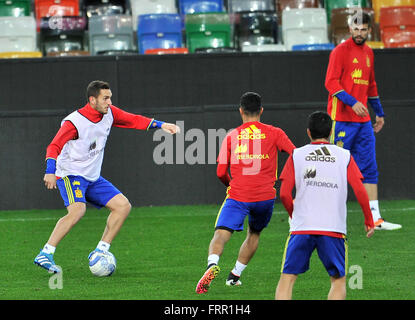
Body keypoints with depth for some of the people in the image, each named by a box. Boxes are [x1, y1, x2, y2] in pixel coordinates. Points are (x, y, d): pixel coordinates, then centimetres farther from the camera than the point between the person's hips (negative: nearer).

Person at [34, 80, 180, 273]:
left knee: (123, 206, 0)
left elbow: (133, 120, 12)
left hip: (92, 178, 8)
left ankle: (100, 251, 5)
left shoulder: (109, 114, 2)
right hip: (71, 175, -8)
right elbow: (54, 147, -23)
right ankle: (45, 255, -30)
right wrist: (50, 171, -37)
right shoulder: (74, 122, -19)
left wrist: (160, 125, 1)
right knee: (77, 210, -32)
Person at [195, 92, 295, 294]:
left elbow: (221, 172, 7)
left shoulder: (231, 136, 8)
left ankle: (212, 264, -39)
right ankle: (235, 275, 23)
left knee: (220, 235, -11)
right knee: (254, 234, 25)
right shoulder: (274, 133, 7)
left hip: (237, 195, -1)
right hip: (265, 196, 1)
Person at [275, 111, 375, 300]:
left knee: (287, 279, 4)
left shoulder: (296, 155, 8)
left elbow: (284, 194, 1)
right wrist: (369, 221, 12)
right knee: (338, 280, 12)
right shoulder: (345, 156, 8)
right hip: (334, 228, 0)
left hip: (301, 227, 0)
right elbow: (360, 191, 1)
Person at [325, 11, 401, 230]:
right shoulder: (341, 51, -6)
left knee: (369, 169, 3)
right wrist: (352, 102, -24)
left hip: (363, 120, 7)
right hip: (342, 119, -7)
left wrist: (379, 112, 28)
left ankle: (375, 219, 2)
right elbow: (331, 82, -14)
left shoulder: (368, 53, 17)